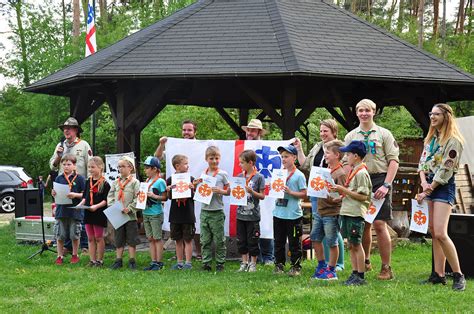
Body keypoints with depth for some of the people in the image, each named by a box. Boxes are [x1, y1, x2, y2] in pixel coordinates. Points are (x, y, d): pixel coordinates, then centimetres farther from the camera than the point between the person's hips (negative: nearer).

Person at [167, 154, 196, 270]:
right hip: (175, 214, 2)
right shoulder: (170, 180, 2)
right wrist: (168, 190, -11)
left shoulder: (190, 179, -3)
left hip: (188, 214, -2)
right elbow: (169, 197, 8)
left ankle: (188, 262, 8)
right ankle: (179, 262, 20)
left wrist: (192, 189, -19)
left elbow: (194, 197, -1)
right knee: (178, 240, 12)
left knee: (188, 239, 2)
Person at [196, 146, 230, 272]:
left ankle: (220, 263, 12)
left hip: (217, 211, -3)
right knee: (205, 240, 7)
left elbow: (229, 191, 0)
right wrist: (196, 185, -6)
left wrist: (221, 191, -17)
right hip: (204, 210, 4)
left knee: (219, 240, 2)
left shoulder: (222, 174, -2)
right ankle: (206, 263, 14)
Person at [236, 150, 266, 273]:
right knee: (241, 240, 11)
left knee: (252, 240, 3)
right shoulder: (240, 176, 7)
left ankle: (253, 263, 15)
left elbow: (262, 196, -6)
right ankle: (244, 262, 22)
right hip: (241, 213, 5)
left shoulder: (259, 177, -7)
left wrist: (252, 192, -20)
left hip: (253, 215, -5)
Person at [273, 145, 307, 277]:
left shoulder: (299, 175, -7)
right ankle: (279, 264, 23)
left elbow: (304, 194, -9)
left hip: (293, 215, -5)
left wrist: (290, 192, -20)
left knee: (294, 242, 3)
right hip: (279, 213, 6)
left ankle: (296, 266, 12)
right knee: (278, 241, 12)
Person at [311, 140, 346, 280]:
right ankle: (322, 266, 29)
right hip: (321, 211, 9)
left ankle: (331, 270, 12)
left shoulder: (340, 173, -15)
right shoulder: (326, 170, 10)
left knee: (331, 242, 1)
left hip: (332, 213, -9)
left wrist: (334, 199, -33)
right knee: (316, 238, 15)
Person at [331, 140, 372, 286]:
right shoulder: (353, 171, 16)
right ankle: (354, 274, 19)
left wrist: (343, 190, -18)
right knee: (351, 245, 12)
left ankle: (361, 276, 2)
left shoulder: (361, 173, -14)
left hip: (356, 214, -9)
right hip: (347, 212, 9)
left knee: (356, 244, -4)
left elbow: (363, 196, -20)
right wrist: (341, 191, 10)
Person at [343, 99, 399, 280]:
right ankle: (365, 262, 26)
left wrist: (386, 185, -13)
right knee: (363, 224, 10)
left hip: (379, 179, -4)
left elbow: (394, 161, -3)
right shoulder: (351, 136, 13)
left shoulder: (384, 134, 3)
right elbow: (345, 163, 12)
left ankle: (386, 268, -3)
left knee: (379, 224, -10)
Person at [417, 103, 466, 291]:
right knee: (433, 233, 6)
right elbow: (422, 162, 12)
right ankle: (439, 274, 10)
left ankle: (458, 275, -7)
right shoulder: (430, 138, 15)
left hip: (444, 186, -8)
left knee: (440, 233, -16)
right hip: (429, 184, 8)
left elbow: (445, 171, -15)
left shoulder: (453, 141, -11)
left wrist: (427, 192, -12)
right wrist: (423, 182, -7)